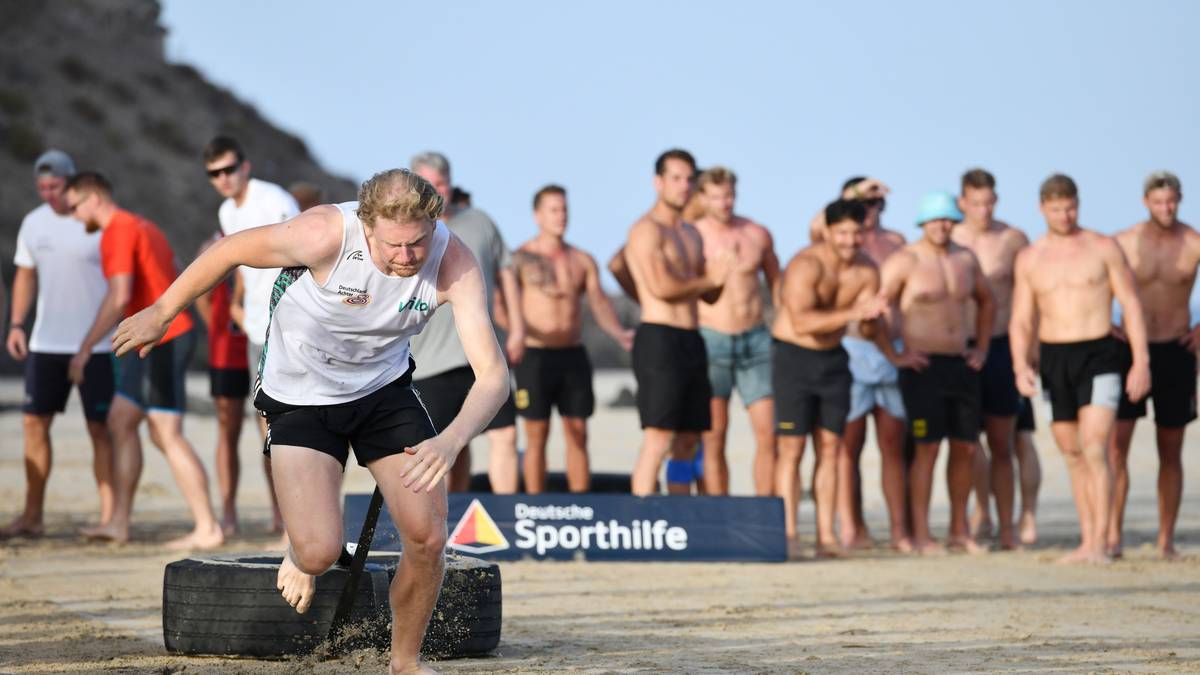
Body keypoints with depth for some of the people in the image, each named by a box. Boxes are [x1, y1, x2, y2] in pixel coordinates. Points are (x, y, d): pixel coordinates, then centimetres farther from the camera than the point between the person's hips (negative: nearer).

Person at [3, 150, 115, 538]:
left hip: (96, 343, -5)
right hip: (46, 342, 5)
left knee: (99, 427, -3)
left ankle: (109, 516, 1)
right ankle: (32, 516, 11)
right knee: (34, 422, 4)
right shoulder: (34, 223, 8)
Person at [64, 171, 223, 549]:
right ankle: (119, 522, 12)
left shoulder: (118, 232, -13)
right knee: (120, 422, 12)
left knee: (168, 435, -8)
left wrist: (85, 348, -22)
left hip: (161, 343, -10)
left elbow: (119, 296, -24)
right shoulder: (144, 227, 18)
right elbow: (178, 281, 22)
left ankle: (208, 529, -7)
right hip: (152, 343, 10)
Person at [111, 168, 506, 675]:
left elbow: (493, 373, -30)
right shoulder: (326, 234, -32)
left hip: (385, 388, 3)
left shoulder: (454, 262, -25)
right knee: (319, 552, -17)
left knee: (428, 541, -8)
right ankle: (299, 555, 23)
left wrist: (451, 441, -49)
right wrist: (161, 314, -1)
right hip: (301, 398, -2)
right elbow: (231, 251, -13)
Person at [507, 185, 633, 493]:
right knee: (537, 436, -1)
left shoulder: (583, 261, 11)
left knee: (578, 435, 4)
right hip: (535, 355, -4)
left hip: (573, 355, 4)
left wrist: (620, 334, -16)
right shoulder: (521, 258, -2)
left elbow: (599, 303, 3)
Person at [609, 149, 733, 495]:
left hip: (692, 341, 9)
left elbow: (710, 296, 20)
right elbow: (661, 286, -20)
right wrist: (709, 279, -5)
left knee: (688, 441, 9)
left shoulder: (691, 234, 20)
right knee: (658, 439, -13)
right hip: (659, 340, -9)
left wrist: (721, 269, -2)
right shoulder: (646, 230, -7)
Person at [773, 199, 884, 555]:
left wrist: (871, 317, -23)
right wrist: (852, 313, -38)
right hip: (793, 356, -6)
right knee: (792, 447, -8)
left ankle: (826, 535, 4)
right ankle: (788, 533, -7)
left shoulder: (867, 270, -1)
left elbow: (867, 331, 0)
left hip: (833, 358, 6)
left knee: (830, 448, 3)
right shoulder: (805, 265, -21)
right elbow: (802, 322, -33)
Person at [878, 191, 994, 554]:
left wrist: (982, 348, 18)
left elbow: (986, 301, 27)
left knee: (965, 448, 6)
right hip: (922, 366, -6)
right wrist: (893, 356, -11)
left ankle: (959, 529, 17)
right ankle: (920, 535, -4)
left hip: (962, 364, 6)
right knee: (927, 448, -8)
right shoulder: (904, 261, -7)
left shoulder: (966, 259, 11)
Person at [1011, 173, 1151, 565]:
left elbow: (1131, 304, 1)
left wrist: (1141, 361, -7)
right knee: (1073, 455, 8)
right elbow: (1021, 321, 8)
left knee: (1094, 449, -16)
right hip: (1053, 360, 4)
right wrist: (1020, 367, -8)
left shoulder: (1103, 248, 0)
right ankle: (1087, 542, 14)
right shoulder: (1029, 259, 8)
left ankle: (1100, 543, -18)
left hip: (1098, 356, -4)